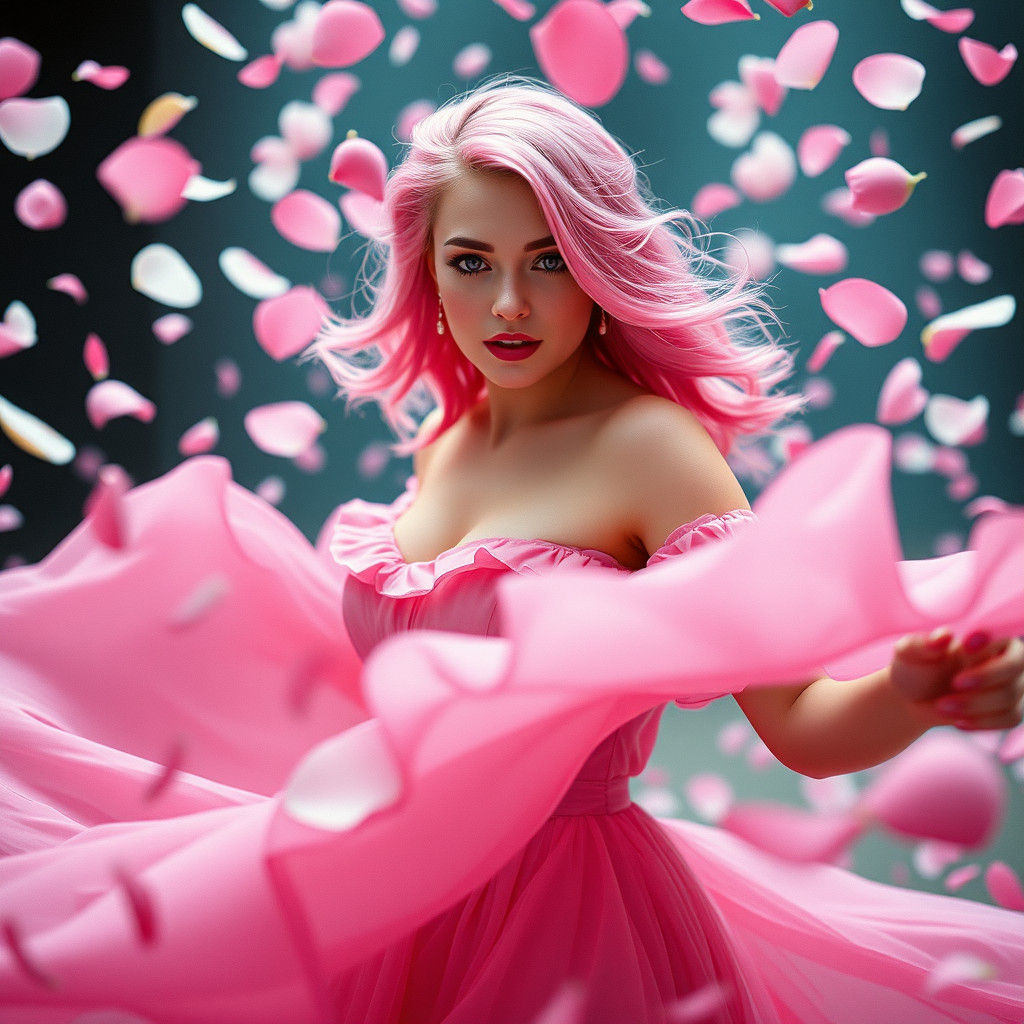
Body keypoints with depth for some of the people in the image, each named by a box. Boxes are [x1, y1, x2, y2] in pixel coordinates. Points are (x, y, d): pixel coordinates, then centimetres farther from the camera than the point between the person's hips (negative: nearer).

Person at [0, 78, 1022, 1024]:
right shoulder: (442, 433, 2)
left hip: (575, 928, -6)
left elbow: (801, 727, -23)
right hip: (401, 901, 7)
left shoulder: (650, 446, -18)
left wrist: (914, 690, -45)